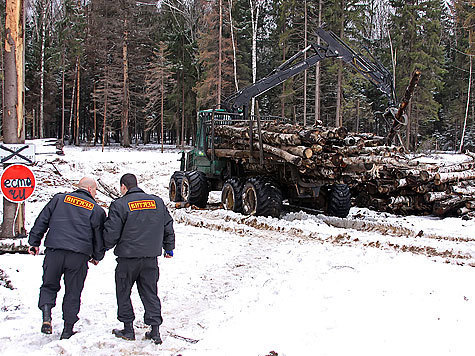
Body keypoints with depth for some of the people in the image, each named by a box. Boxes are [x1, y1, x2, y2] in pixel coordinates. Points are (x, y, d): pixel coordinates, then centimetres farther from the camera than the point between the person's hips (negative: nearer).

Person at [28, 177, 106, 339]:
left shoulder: (59, 199, 12)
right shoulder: (96, 210, 7)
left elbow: (41, 221, 10)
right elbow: (99, 236, 10)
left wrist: (34, 242, 16)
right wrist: (97, 256, 25)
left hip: (54, 252, 1)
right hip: (79, 256, -1)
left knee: (49, 286, 16)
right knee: (73, 291, 10)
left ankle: (46, 314, -9)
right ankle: (68, 329, 13)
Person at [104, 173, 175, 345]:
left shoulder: (119, 205, -10)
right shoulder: (157, 202, 6)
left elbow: (111, 232, -11)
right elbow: (168, 226, 13)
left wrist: (105, 247, 9)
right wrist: (169, 247, 25)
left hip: (128, 256, -4)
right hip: (151, 256, 4)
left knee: (124, 292, 12)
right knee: (150, 293, 12)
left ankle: (128, 329, 18)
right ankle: (155, 330, 8)